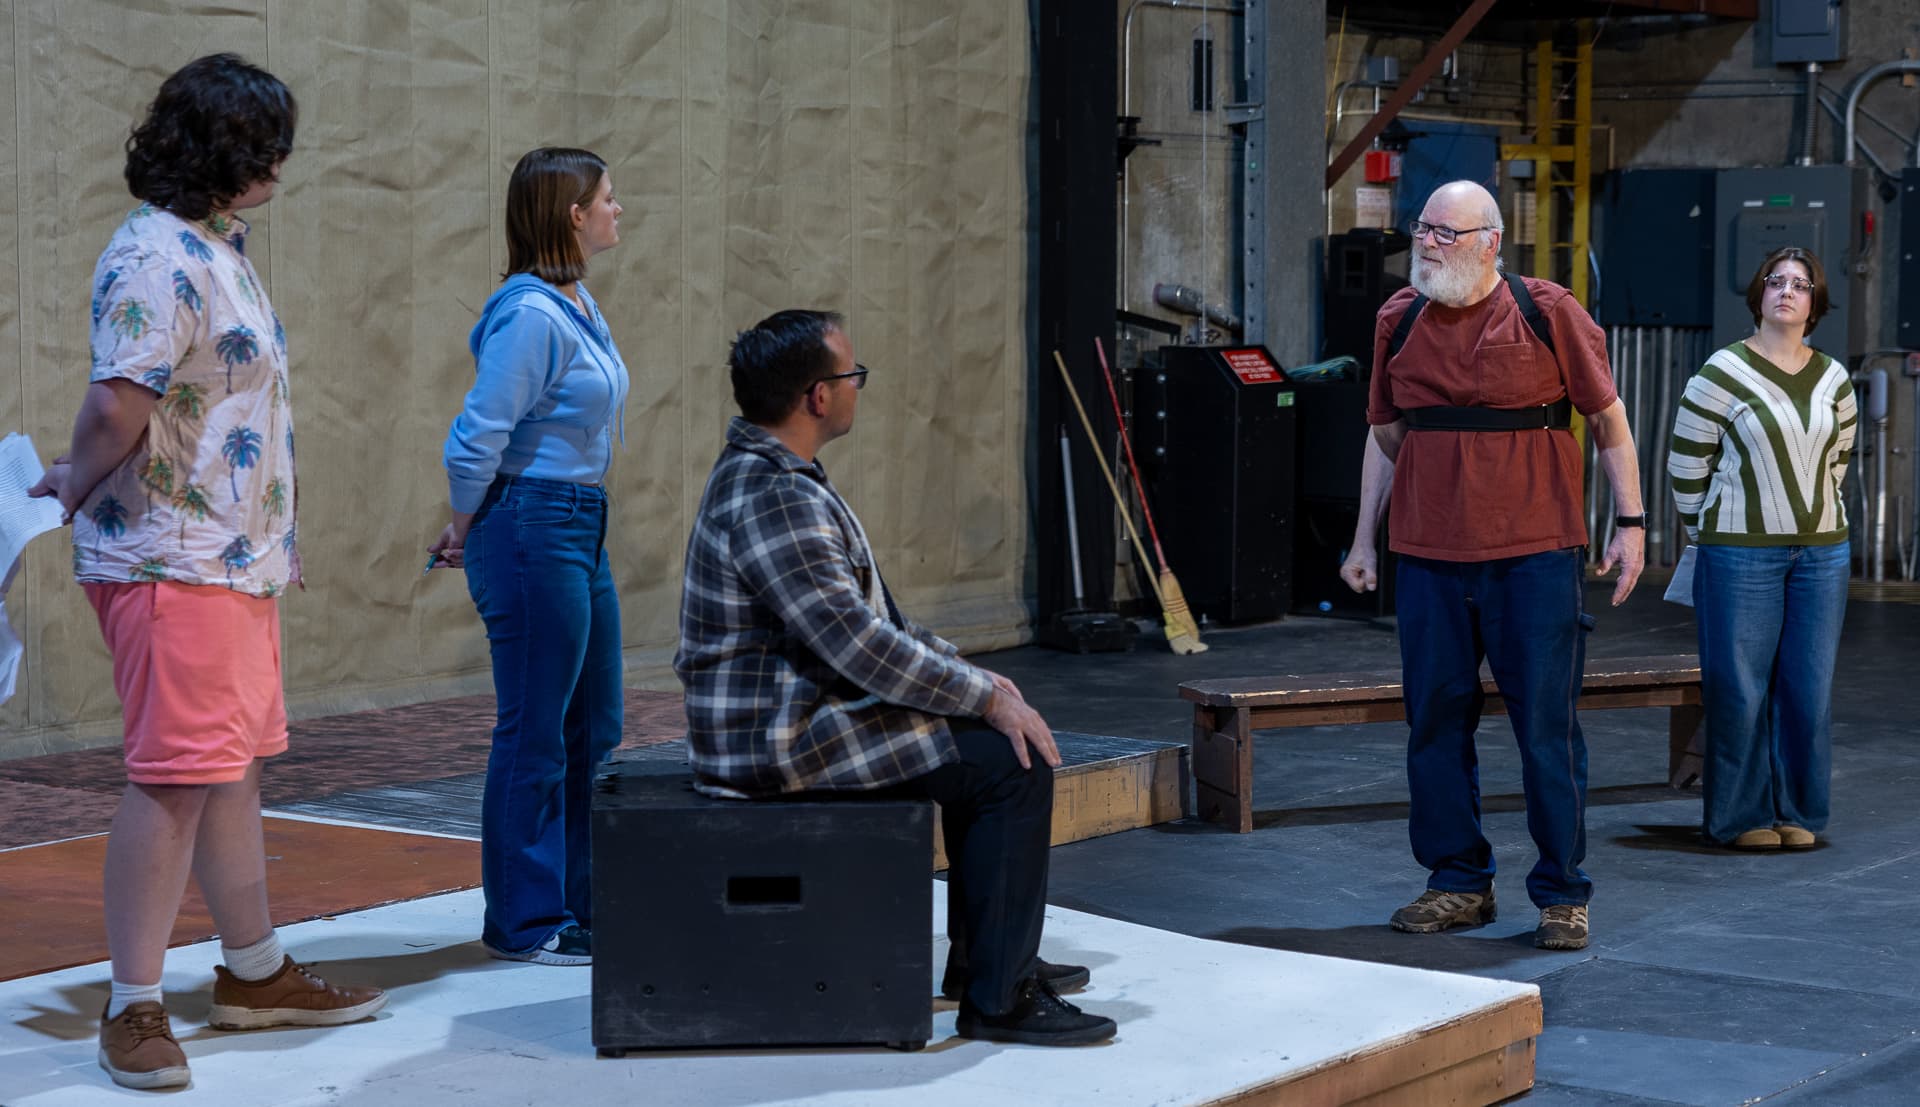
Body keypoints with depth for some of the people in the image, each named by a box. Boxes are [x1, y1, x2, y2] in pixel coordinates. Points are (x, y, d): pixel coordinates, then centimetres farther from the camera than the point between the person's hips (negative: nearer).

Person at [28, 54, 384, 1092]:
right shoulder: (157, 258, -18)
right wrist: (78, 487, -10)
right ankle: (133, 1011, -2)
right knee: (175, 777, -8)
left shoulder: (214, 248, 16)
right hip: (171, 562, -10)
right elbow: (116, 403, -26)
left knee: (235, 766, 17)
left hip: (236, 557, 10)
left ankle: (254, 975, 28)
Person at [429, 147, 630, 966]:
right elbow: (477, 440, -20)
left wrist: (478, 530, 13)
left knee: (595, 728, 15)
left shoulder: (578, 307, 12)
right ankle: (524, 922, 9)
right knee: (535, 735, -1)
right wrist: (465, 532, -5)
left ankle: (581, 905, 26)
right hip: (533, 530, -10)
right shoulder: (531, 315, -18)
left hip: (580, 530, 10)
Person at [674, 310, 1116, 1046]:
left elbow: (872, 618, 19)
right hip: (776, 740, -11)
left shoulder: (776, 476, 14)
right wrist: (986, 696, -17)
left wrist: (974, 678, 11)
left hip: (793, 713, 11)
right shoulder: (773, 498, -22)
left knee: (988, 738, 20)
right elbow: (859, 645, -26)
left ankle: (981, 956, 25)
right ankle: (998, 999, -10)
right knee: (1015, 762, -13)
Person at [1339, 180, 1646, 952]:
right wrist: (1364, 539, 16)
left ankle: (1562, 894, 9)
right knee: (1436, 722, 6)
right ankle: (1458, 883, 19)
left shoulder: (1547, 312, -1)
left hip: (1533, 555, -4)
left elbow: (1609, 422, 4)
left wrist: (1630, 522, -2)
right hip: (1429, 557, 4)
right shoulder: (1400, 320, 9)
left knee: (1545, 727, -1)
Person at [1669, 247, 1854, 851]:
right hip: (1741, 555, -4)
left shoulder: (1834, 381, 9)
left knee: (1810, 686, 5)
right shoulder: (1723, 373, -6)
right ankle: (1741, 816, 9)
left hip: (1821, 552, 4)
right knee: (1740, 687, -2)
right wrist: (1710, 534, 7)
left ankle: (1798, 813, 16)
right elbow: (1686, 462, 0)